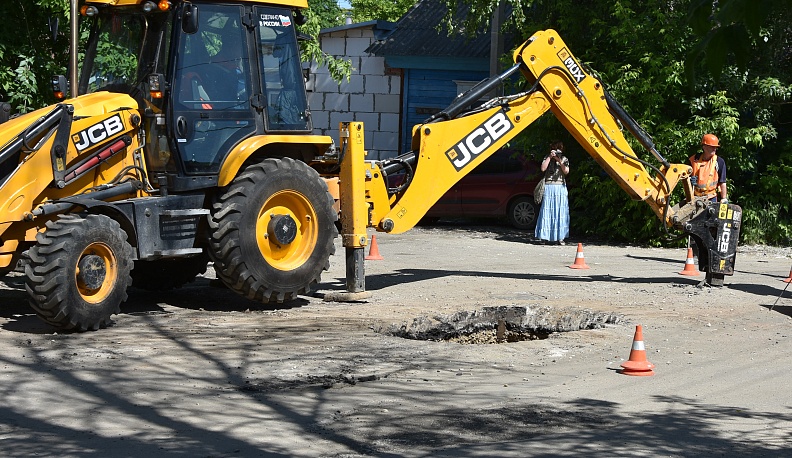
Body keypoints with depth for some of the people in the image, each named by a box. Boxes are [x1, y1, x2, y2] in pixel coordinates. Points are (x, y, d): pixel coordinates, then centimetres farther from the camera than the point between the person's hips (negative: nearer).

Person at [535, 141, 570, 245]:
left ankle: (560, 237, -4)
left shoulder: (564, 159, 10)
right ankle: (544, 236, -1)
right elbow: (543, 168, -7)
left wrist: (559, 161, -11)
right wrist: (550, 157, -9)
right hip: (549, 186, -1)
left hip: (561, 187, 1)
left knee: (560, 211, -4)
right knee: (547, 210, -4)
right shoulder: (547, 158, 9)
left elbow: (566, 171, -4)